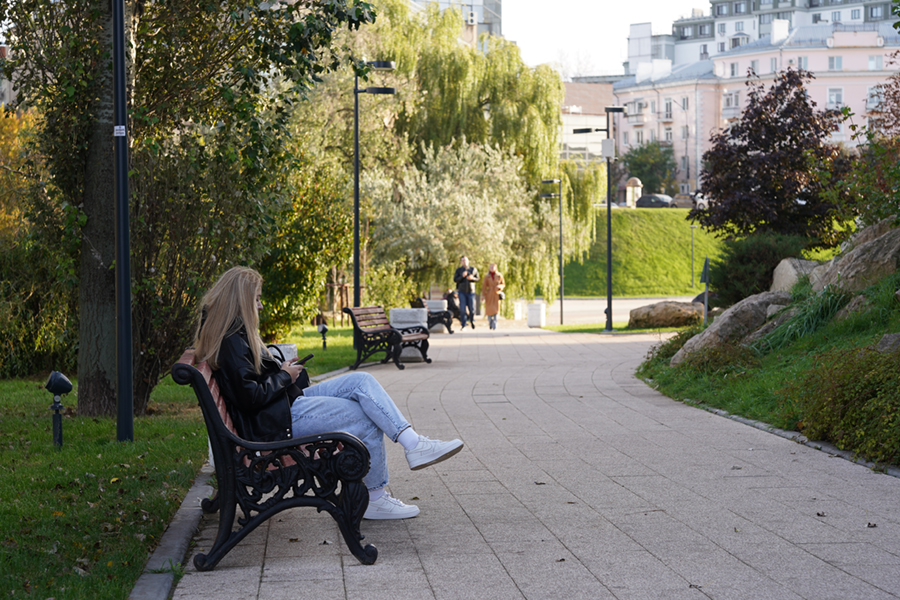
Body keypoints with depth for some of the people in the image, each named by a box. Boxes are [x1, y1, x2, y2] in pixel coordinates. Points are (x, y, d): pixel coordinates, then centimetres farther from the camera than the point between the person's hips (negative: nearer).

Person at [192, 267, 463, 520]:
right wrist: (284, 377, -9)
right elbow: (249, 397, -23)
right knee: (368, 420, -11)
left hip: (291, 402, 11)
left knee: (362, 381, -3)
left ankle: (413, 443, -11)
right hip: (276, 420, -11)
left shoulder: (236, 334, 15)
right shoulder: (231, 342, -18)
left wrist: (280, 369, 10)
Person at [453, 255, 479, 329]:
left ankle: (472, 320, 29)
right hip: (462, 292, -1)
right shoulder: (458, 270, 0)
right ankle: (463, 325, -2)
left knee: (472, 308, 0)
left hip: (471, 291, 1)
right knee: (463, 309, -7)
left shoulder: (473, 269, 3)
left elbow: (477, 278, 8)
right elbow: (455, 279, -4)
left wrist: (472, 278, -14)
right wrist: (462, 276, -20)